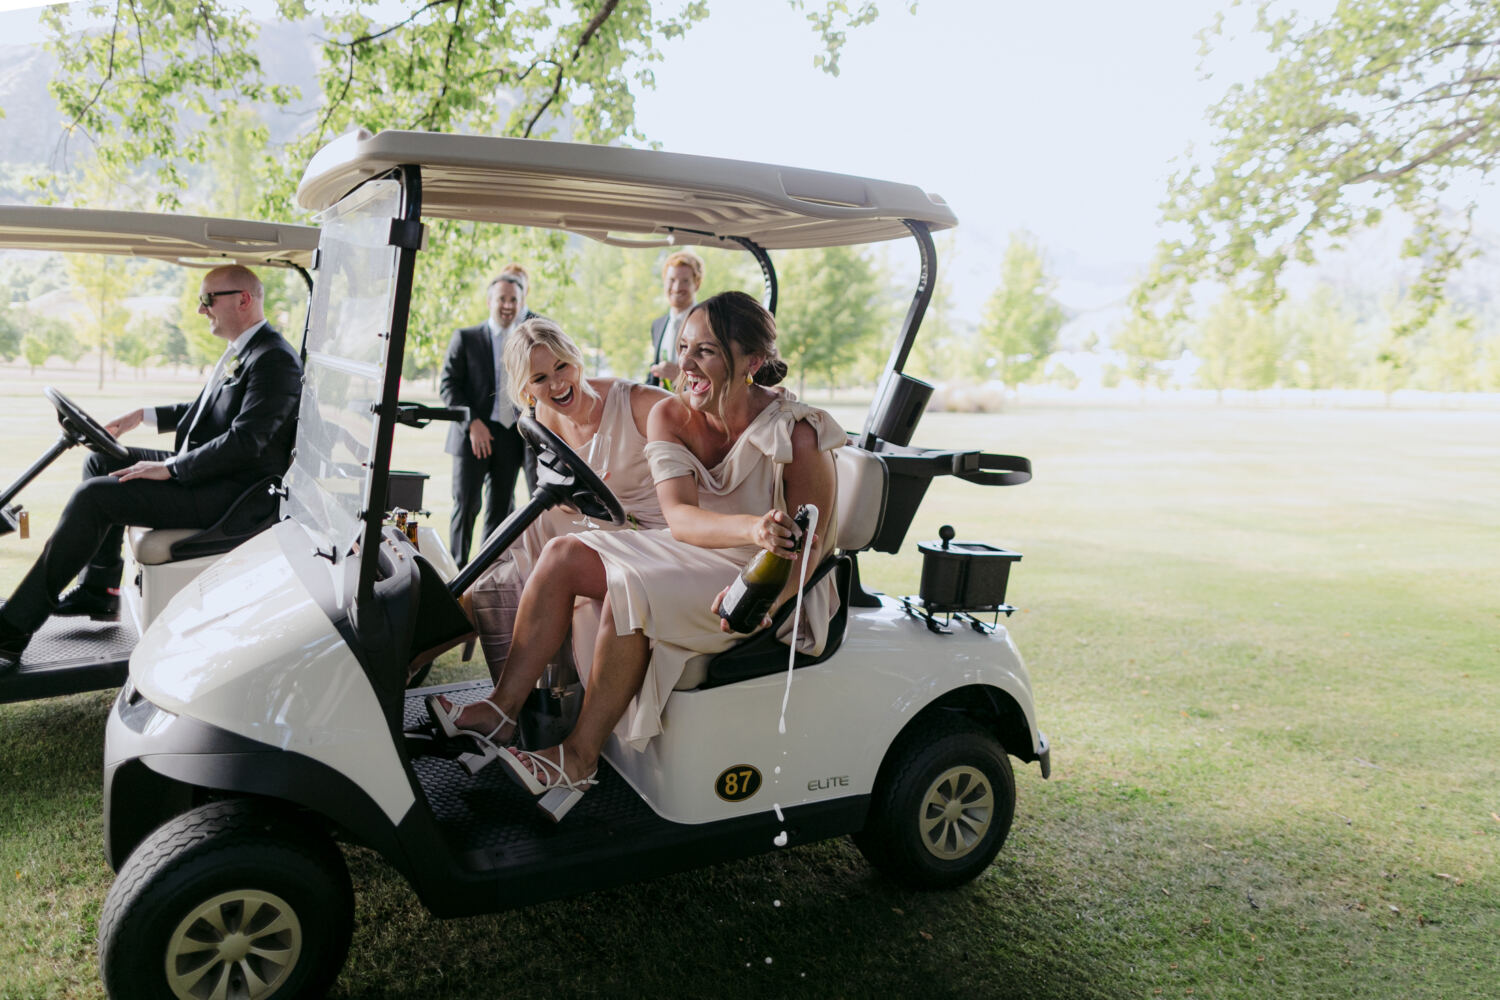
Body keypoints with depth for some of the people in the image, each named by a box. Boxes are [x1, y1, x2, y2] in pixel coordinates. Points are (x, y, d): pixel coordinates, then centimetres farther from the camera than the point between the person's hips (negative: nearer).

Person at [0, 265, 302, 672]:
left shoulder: (274, 359, -19)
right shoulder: (242, 350, 14)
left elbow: (245, 440, -27)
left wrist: (169, 468, -22)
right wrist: (144, 416, 19)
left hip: (230, 493, -11)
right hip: (207, 472, 11)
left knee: (95, 496, -17)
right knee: (101, 461, 15)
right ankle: (99, 591, 17)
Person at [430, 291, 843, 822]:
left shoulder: (798, 435, -21)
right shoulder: (669, 415, -7)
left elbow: (808, 548, -18)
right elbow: (680, 517, -19)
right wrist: (751, 527, -40)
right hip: (694, 555, 6)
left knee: (630, 590, -29)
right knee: (564, 554, -11)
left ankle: (579, 758, -14)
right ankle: (502, 709, -6)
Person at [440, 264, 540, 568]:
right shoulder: (466, 338, 5)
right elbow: (448, 383, -1)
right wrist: (472, 422, -10)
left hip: (512, 436, 3)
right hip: (474, 436, -3)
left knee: (501, 509, 7)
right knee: (466, 505, -4)